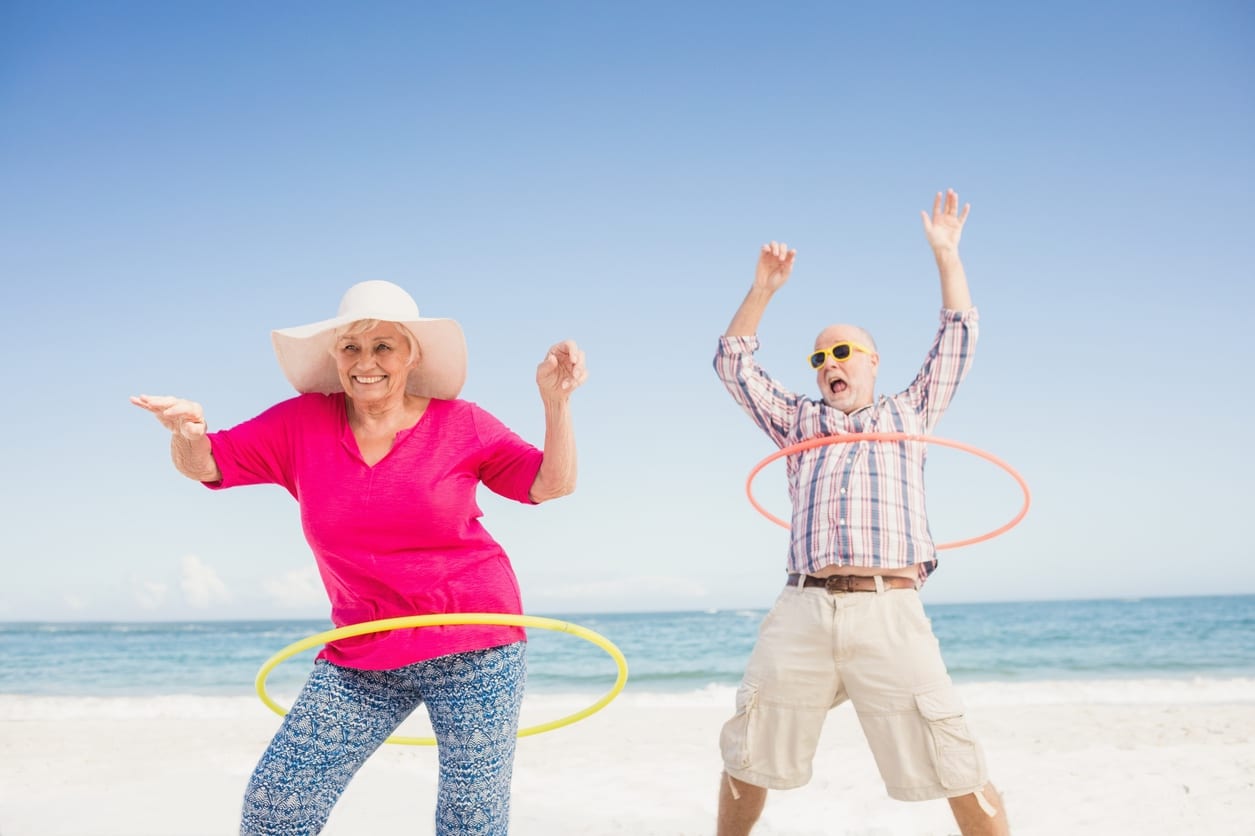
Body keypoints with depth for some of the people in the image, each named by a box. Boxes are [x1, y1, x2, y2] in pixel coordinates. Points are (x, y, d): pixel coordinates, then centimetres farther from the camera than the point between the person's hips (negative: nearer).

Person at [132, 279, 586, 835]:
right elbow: (204, 465, 0)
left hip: (472, 648, -2)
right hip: (362, 658, 2)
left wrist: (556, 401, -17)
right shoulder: (303, 425, 1)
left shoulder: (459, 424, -4)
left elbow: (551, 484, -3)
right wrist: (187, 432, -22)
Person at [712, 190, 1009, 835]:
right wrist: (764, 288, 12)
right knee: (747, 763, 6)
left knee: (956, 770, -5)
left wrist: (946, 254, 13)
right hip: (801, 613, 2)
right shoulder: (798, 422, 24)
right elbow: (733, 364, 20)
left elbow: (957, 340, 17)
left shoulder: (909, 414, 22)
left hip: (889, 612, -1)